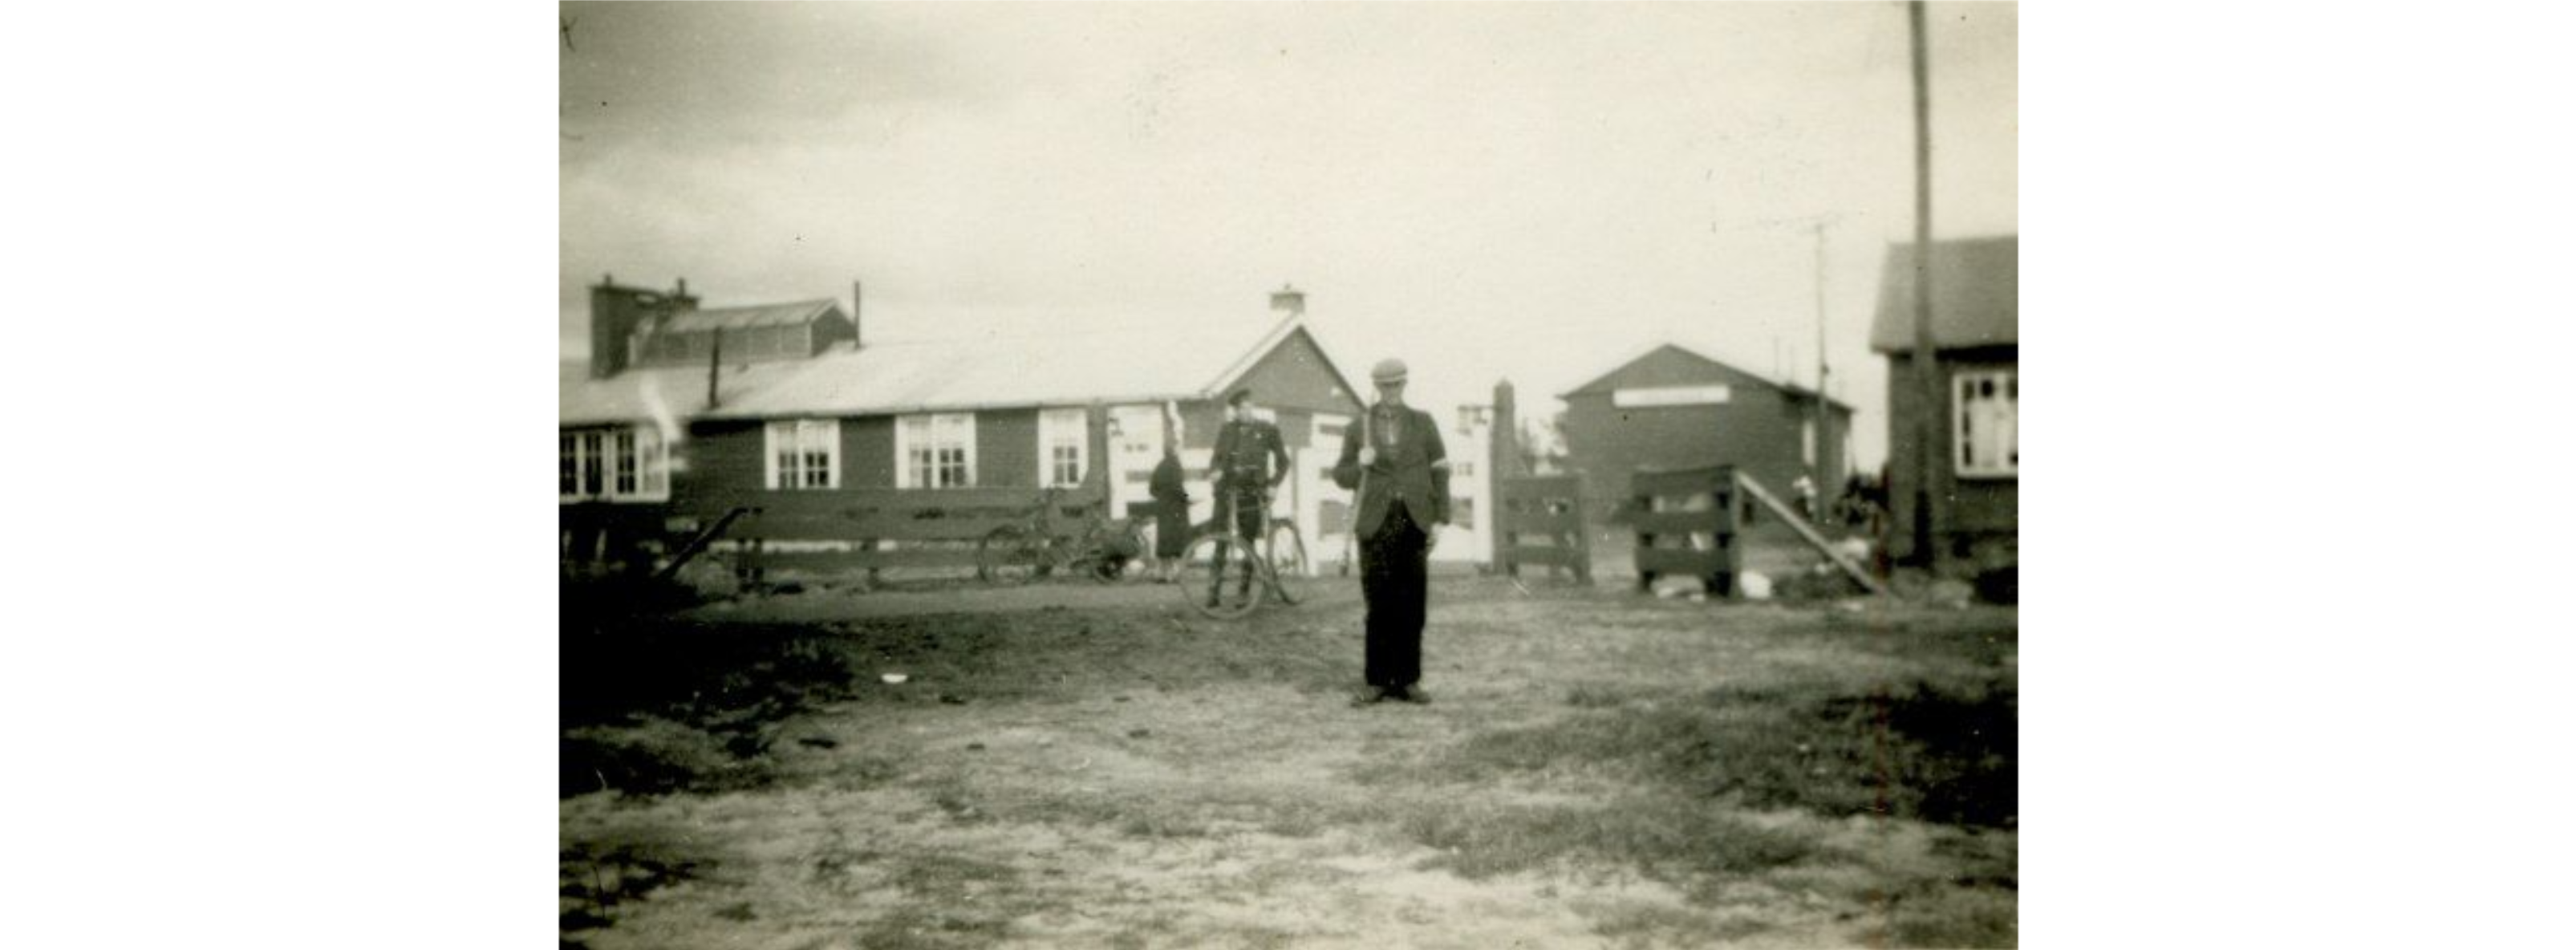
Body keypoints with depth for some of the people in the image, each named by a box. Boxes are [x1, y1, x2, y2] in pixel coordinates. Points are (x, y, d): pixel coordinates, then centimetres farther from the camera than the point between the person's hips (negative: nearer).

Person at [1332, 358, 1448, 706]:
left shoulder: (1423, 423, 7)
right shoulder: (1359, 427, 7)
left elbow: (1439, 471, 7)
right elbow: (1342, 477, 11)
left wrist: (1440, 518, -1)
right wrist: (1360, 464, -11)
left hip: (1414, 521, 1)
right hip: (1376, 522, 0)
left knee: (1412, 604, 1)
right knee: (1379, 606, -2)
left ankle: (1407, 681, 8)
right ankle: (1377, 682, 4)